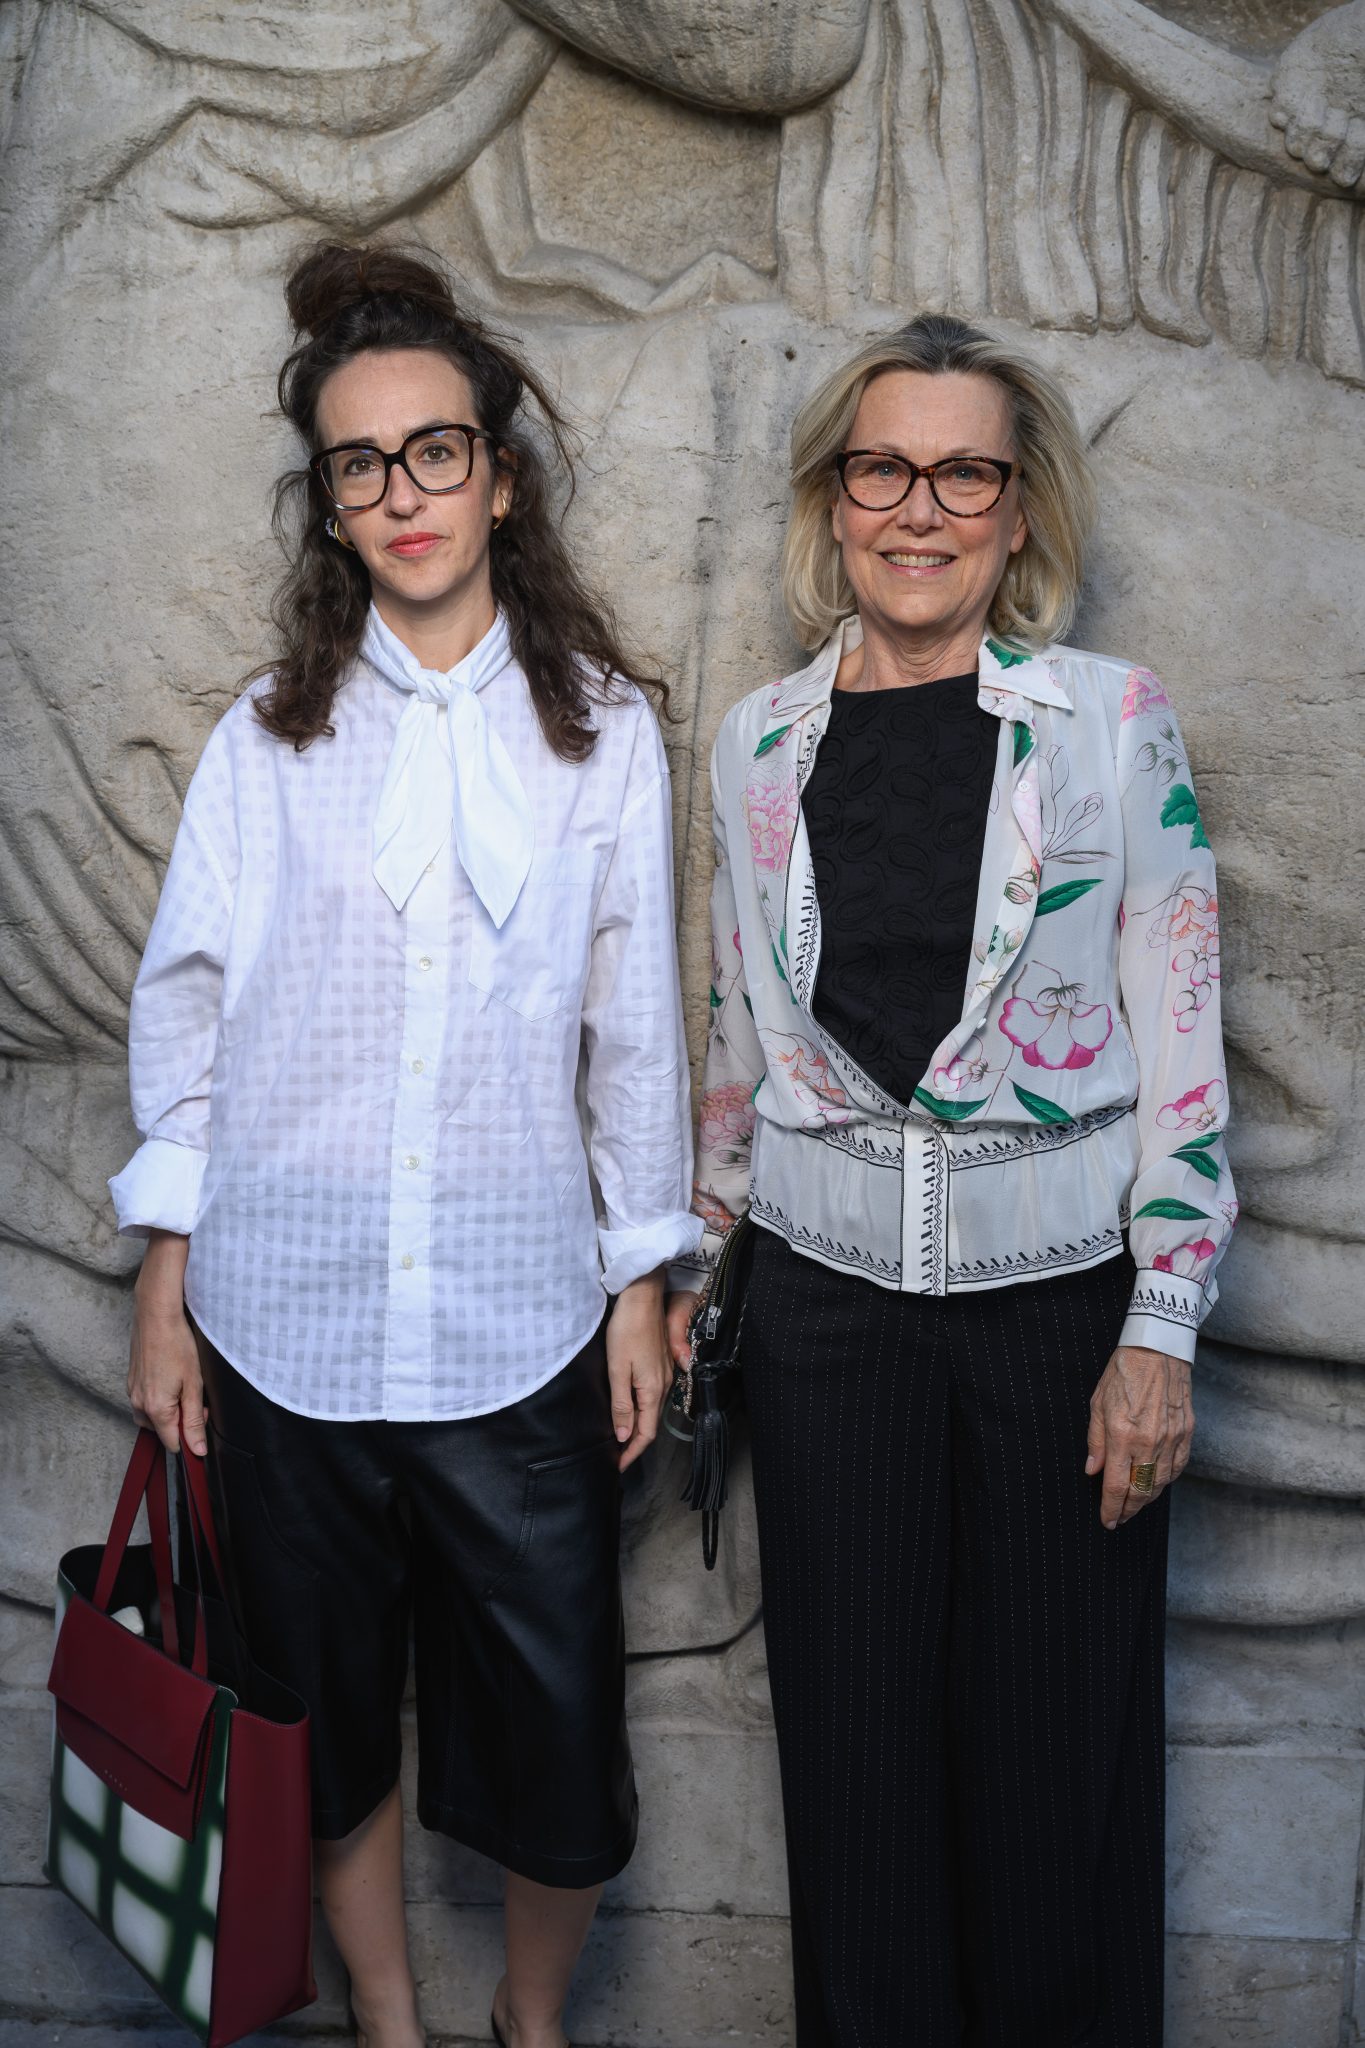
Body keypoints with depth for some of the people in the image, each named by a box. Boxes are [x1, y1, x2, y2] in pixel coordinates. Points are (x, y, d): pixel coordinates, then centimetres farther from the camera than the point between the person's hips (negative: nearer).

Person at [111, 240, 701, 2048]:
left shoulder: (605, 730, 3)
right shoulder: (270, 736, 4)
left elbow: (635, 1020, 5)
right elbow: (186, 1004, 6)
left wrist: (647, 1278, 4)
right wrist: (165, 1280, 2)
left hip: (522, 1325, 0)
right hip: (285, 1318, 1)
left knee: (551, 1730, 7)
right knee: (331, 1716, 14)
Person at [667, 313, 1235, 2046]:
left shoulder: (1116, 722, -4)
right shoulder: (759, 742, 4)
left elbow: (1182, 1042, -5)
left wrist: (1162, 1332, -8)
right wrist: (690, 1254, 14)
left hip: (1061, 1288, -2)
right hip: (826, 1297, 2)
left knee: (1056, 1736, 8)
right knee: (853, 1734, 11)